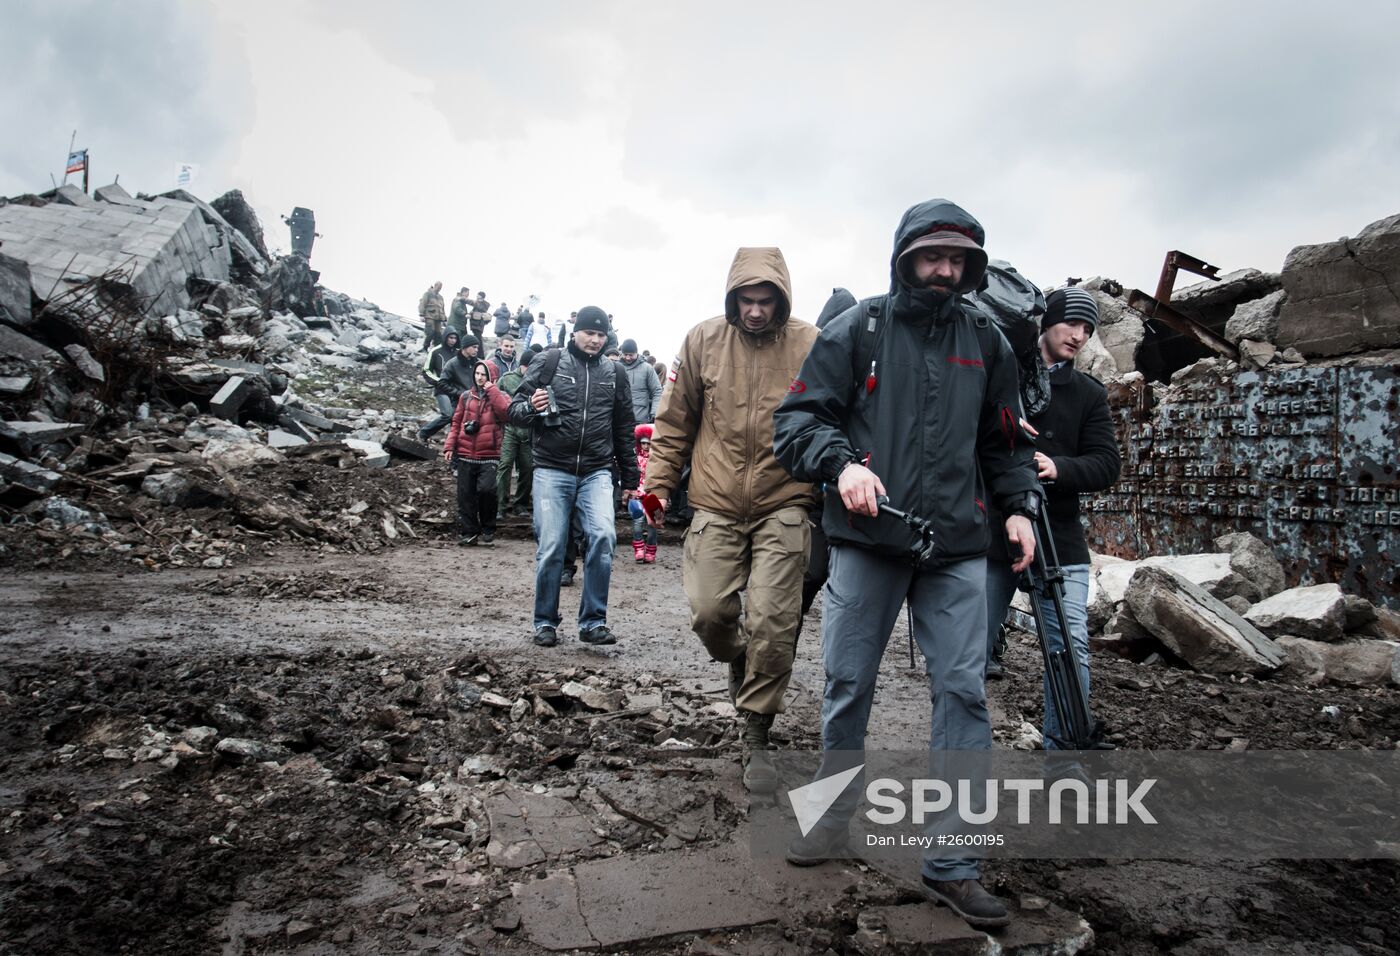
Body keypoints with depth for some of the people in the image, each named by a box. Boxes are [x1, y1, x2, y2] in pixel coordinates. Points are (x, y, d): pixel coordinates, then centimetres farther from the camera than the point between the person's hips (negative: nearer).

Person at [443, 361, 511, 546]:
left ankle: (488, 529, 0)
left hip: (489, 456, -3)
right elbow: (456, 423, 12)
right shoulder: (466, 396, 11)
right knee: (465, 496, 4)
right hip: (465, 455, 3)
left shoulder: (499, 397, 4)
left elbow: (506, 411, -18)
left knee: (486, 490, -19)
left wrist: (492, 390, -14)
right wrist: (449, 446, 2)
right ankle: (469, 532, 14)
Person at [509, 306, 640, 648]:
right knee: (550, 548, -3)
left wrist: (630, 479, 18)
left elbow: (624, 431, 19)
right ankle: (545, 622, 16)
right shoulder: (549, 362, 4)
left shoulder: (614, 373, 13)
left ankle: (593, 622, -5)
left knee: (603, 536, -17)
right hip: (552, 470, -1)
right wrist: (531, 407, -20)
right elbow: (515, 409, 4)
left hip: (596, 472, 2)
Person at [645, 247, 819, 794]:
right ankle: (738, 659, 35)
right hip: (717, 506, 2)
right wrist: (656, 486, 4)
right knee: (709, 611, -4)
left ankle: (756, 739, 15)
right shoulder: (704, 341, 3)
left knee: (772, 623, -4)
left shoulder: (811, 346, -1)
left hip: (783, 506, -1)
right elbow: (674, 423, 8)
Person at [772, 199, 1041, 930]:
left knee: (963, 693, 1)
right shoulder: (856, 330, 2)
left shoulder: (985, 341, 12)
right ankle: (836, 808, 33)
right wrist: (842, 462, -19)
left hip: (957, 548, 3)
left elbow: (1004, 440, 21)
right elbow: (796, 419, -1)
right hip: (865, 540, -2)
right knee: (847, 684, 8)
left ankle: (951, 864, 13)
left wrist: (1018, 505, 6)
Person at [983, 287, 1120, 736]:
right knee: (974, 647, 5)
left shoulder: (1089, 393, 12)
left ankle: (1063, 747, 11)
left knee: (1071, 646, -4)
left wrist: (1059, 468, -17)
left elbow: (1107, 463, 3)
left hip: (1060, 540, 2)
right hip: (991, 536, -1)